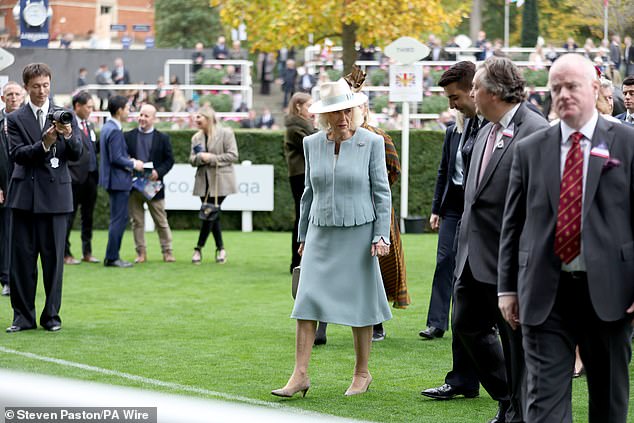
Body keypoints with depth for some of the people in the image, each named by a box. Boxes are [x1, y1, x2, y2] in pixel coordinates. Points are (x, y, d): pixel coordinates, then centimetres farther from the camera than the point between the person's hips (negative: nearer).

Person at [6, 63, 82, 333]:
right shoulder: (15, 119, 5)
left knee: (53, 257, 2)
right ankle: (23, 316, 8)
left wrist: (68, 136, -18)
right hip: (24, 195, 0)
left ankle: (51, 315, 9)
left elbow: (76, 155, 2)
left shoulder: (65, 116, 8)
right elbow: (17, 154, -7)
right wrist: (44, 144, -22)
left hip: (55, 194, 0)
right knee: (22, 258, 1)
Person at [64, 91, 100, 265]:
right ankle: (65, 254, 5)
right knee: (69, 216, -1)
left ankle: (87, 252, 20)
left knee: (88, 216, 13)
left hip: (91, 177, 7)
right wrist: (66, 175, -17)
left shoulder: (89, 125, 15)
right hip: (75, 176, -7)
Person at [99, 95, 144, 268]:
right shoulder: (114, 131, -20)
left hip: (113, 180, 11)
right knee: (119, 219, -5)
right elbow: (116, 158, -22)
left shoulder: (107, 127, 12)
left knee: (119, 218, 15)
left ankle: (113, 256, 19)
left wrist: (129, 160, 12)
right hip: (118, 180, -11)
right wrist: (133, 164, -10)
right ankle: (112, 258, -2)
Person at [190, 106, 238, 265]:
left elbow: (233, 155, -9)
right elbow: (192, 160, 11)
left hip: (220, 181, -5)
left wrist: (212, 158, -15)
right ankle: (220, 248, 13)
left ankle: (199, 248, -4)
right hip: (204, 182, 5)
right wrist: (200, 157, -11)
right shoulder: (196, 138, 14)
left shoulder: (225, 133, -3)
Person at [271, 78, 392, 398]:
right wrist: (303, 235, 16)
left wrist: (381, 235, -8)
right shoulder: (312, 144, 6)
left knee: (358, 303, 5)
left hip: (358, 233, -3)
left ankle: (362, 374, 18)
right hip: (321, 234, 3)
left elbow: (381, 192, -2)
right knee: (308, 300, -6)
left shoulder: (371, 143, -4)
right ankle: (300, 375, -6)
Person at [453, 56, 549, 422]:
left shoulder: (536, 132, -15)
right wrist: (466, 239, 19)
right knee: (467, 324, 13)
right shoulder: (486, 131, 13)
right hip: (475, 255, 9)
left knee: (516, 336, 2)